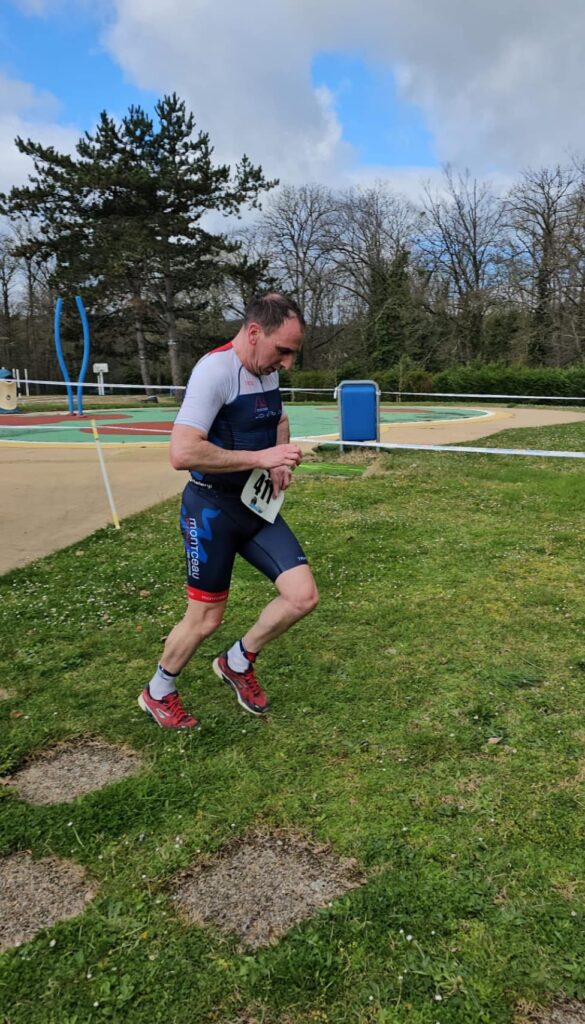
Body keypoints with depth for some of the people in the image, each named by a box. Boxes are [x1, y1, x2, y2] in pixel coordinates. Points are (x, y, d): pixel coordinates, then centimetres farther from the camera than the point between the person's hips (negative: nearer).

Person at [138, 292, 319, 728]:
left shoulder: (266, 370, 5)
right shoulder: (215, 370, -20)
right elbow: (182, 452, -30)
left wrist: (281, 461, 4)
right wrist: (260, 457, -27)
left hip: (258, 505, 7)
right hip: (212, 508, -7)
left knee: (303, 597, -3)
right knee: (205, 619, 4)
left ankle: (238, 662, 23)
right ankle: (157, 693, 33)